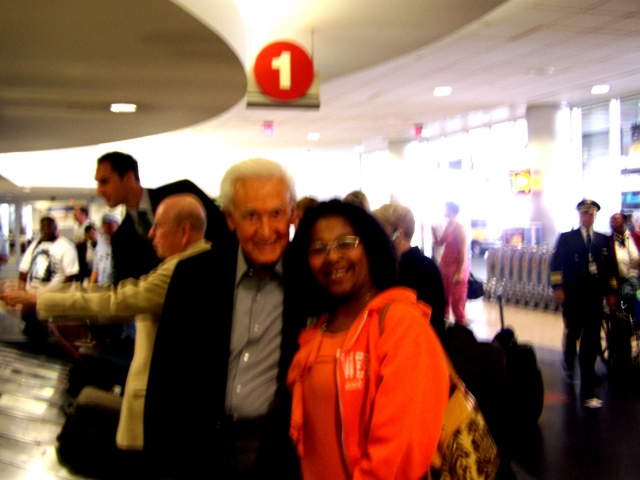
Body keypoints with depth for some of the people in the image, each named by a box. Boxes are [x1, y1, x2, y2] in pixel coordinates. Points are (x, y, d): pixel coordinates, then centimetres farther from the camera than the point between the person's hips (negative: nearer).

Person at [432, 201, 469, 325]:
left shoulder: (459, 228, -16)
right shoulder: (447, 226, 8)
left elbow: (463, 252, -17)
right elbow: (439, 243, 14)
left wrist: (460, 272, -19)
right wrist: (433, 230, 1)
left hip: (457, 266, -8)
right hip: (445, 265, 8)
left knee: (457, 300, -2)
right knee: (443, 296, 13)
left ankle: (461, 325, 8)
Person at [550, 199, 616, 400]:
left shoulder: (603, 240, 11)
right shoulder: (566, 238, 3)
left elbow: (610, 267, 14)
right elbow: (556, 263, -3)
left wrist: (610, 291, 9)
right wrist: (557, 287, -12)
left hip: (595, 295, 2)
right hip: (573, 295, -2)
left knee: (591, 339, -2)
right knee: (572, 333, 11)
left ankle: (588, 387, 3)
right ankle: (569, 364, 41)